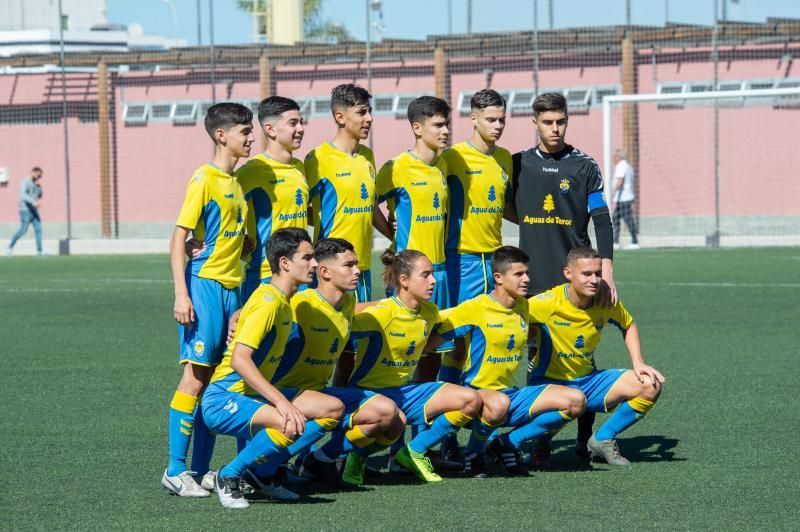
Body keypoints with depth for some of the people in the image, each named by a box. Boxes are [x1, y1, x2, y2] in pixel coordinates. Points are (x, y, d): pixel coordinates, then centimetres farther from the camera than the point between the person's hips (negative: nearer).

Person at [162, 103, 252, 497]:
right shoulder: (204, 179, -9)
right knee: (196, 375, -8)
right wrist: (181, 294, -19)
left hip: (231, 287, 8)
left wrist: (244, 293, 19)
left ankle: (200, 469, 12)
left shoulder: (236, 182, 14)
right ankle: (175, 471, -4)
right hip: (205, 284, -8)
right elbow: (179, 237, -12)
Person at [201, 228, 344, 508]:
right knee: (291, 425, -36)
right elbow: (239, 360, -26)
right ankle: (228, 477, -13)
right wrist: (281, 402, -31)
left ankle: (260, 470, 7)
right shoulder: (268, 301, -18)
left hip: (254, 395, 10)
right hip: (223, 400, -10)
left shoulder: (284, 300, 11)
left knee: (333, 409, 5)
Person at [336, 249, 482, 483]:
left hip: (404, 390, 7)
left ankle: (415, 452, 4)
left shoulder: (429, 312, 3)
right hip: (369, 391, -7)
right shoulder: (382, 313, -19)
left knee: (471, 400, -11)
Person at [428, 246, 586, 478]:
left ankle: (507, 443, 0)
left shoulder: (525, 307, 8)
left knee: (575, 401, -10)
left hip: (511, 392, 7)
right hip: (478, 390, -7)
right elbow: (434, 338, -9)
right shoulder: (475, 308, -11)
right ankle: (474, 452, -12)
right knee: (499, 403, -44)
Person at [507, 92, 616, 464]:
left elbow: (601, 221, 0)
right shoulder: (519, 164, 8)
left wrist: (606, 272, -8)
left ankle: (586, 437, 9)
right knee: (538, 359, -1)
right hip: (535, 279, 2)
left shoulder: (584, 166, 2)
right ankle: (541, 443, 3)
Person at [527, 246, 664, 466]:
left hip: (589, 380, 6)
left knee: (651, 385, -11)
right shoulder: (548, 303, -21)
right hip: (548, 382, -6)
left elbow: (628, 325, 15)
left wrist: (638, 363, 3)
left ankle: (603, 439, 4)